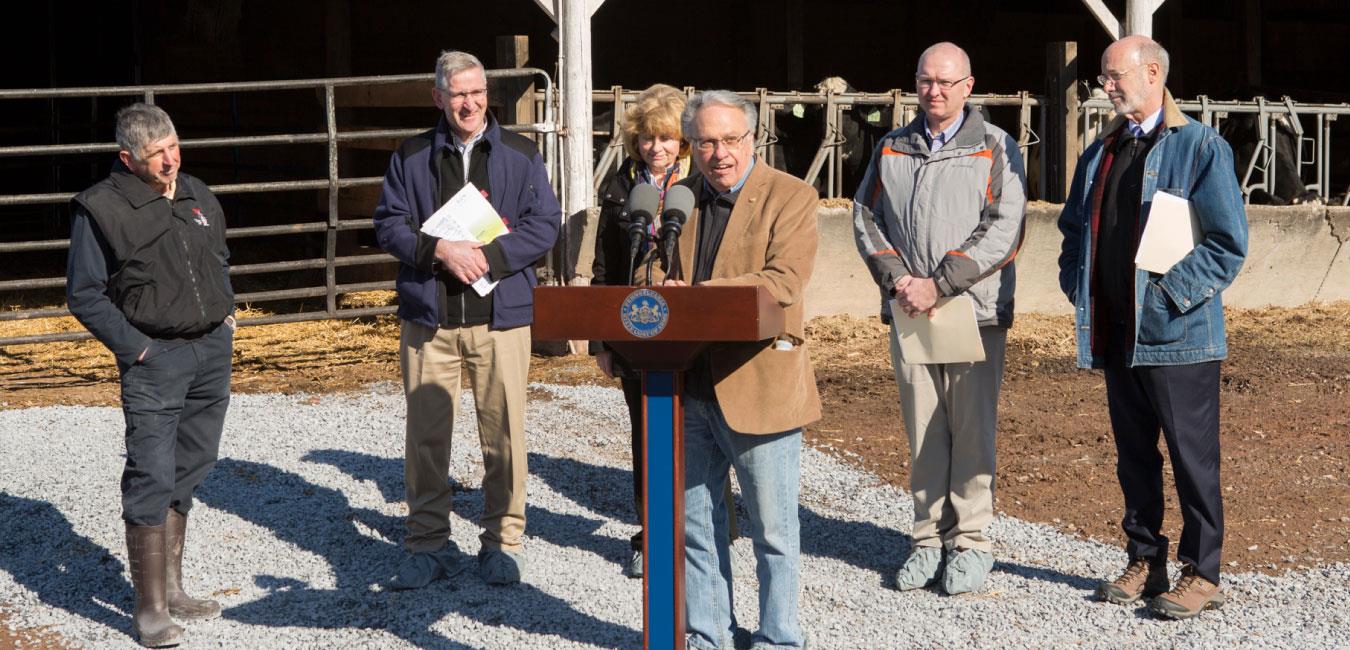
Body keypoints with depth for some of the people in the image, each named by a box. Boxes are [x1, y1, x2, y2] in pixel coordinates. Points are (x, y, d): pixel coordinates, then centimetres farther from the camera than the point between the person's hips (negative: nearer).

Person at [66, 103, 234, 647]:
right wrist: (133, 348, -12)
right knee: (152, 478, -9)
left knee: (189, 470, 12)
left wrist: (226, 314, 13)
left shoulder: (198, 196, 12)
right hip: (154, 360, -7)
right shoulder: (101, 209, -9)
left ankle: (171, 588, 23)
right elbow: (85, 296, -8)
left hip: (213, 351, 7)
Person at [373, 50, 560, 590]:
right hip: (427, 316, 1)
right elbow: (388, 224, 3)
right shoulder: (411, 158, 9)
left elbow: (544, 223, 1)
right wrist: (438, 250, -14)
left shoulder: (520, 155, 7)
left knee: (503, 432, 1)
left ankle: (503, 541, 13)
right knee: (426, 433, 3)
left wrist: (490, 255, -13)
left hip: (501, 314, -1)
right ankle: (429, 543, 14)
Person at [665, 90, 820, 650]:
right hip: (688, 389, 6)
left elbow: (784, 282, -16)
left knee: (772, 529, 3)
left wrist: (701, 294, -24)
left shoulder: (790, 197, -4)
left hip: (759, 387, -5)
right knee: (693, 523, 13)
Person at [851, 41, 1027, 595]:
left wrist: (938, 284, -13)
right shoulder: (892, 149, 14)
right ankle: (930, 537, 15)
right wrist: (897, 280, -6)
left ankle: (972, 543, 6)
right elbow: (866, 217, 11)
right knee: (922, 428, 6)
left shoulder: (996, 149, 1)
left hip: (975, 309, -3)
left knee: (972, 428, -3)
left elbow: (1004, 230, -8)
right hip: (909, 313, 3)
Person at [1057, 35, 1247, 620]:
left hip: (1176, 332, -7)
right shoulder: (1102, 151, 14)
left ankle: (1201, 574, 8)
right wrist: (1077, 287, 9)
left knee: (1193, 457, 0)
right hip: (1116, 332, 7)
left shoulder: (1200, 147, -8)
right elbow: (1074, 228, 24)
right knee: (1134, 455, 14)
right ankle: (1145, 561, 24)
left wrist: (1169, 290, -17)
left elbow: (1229, 242, -13)